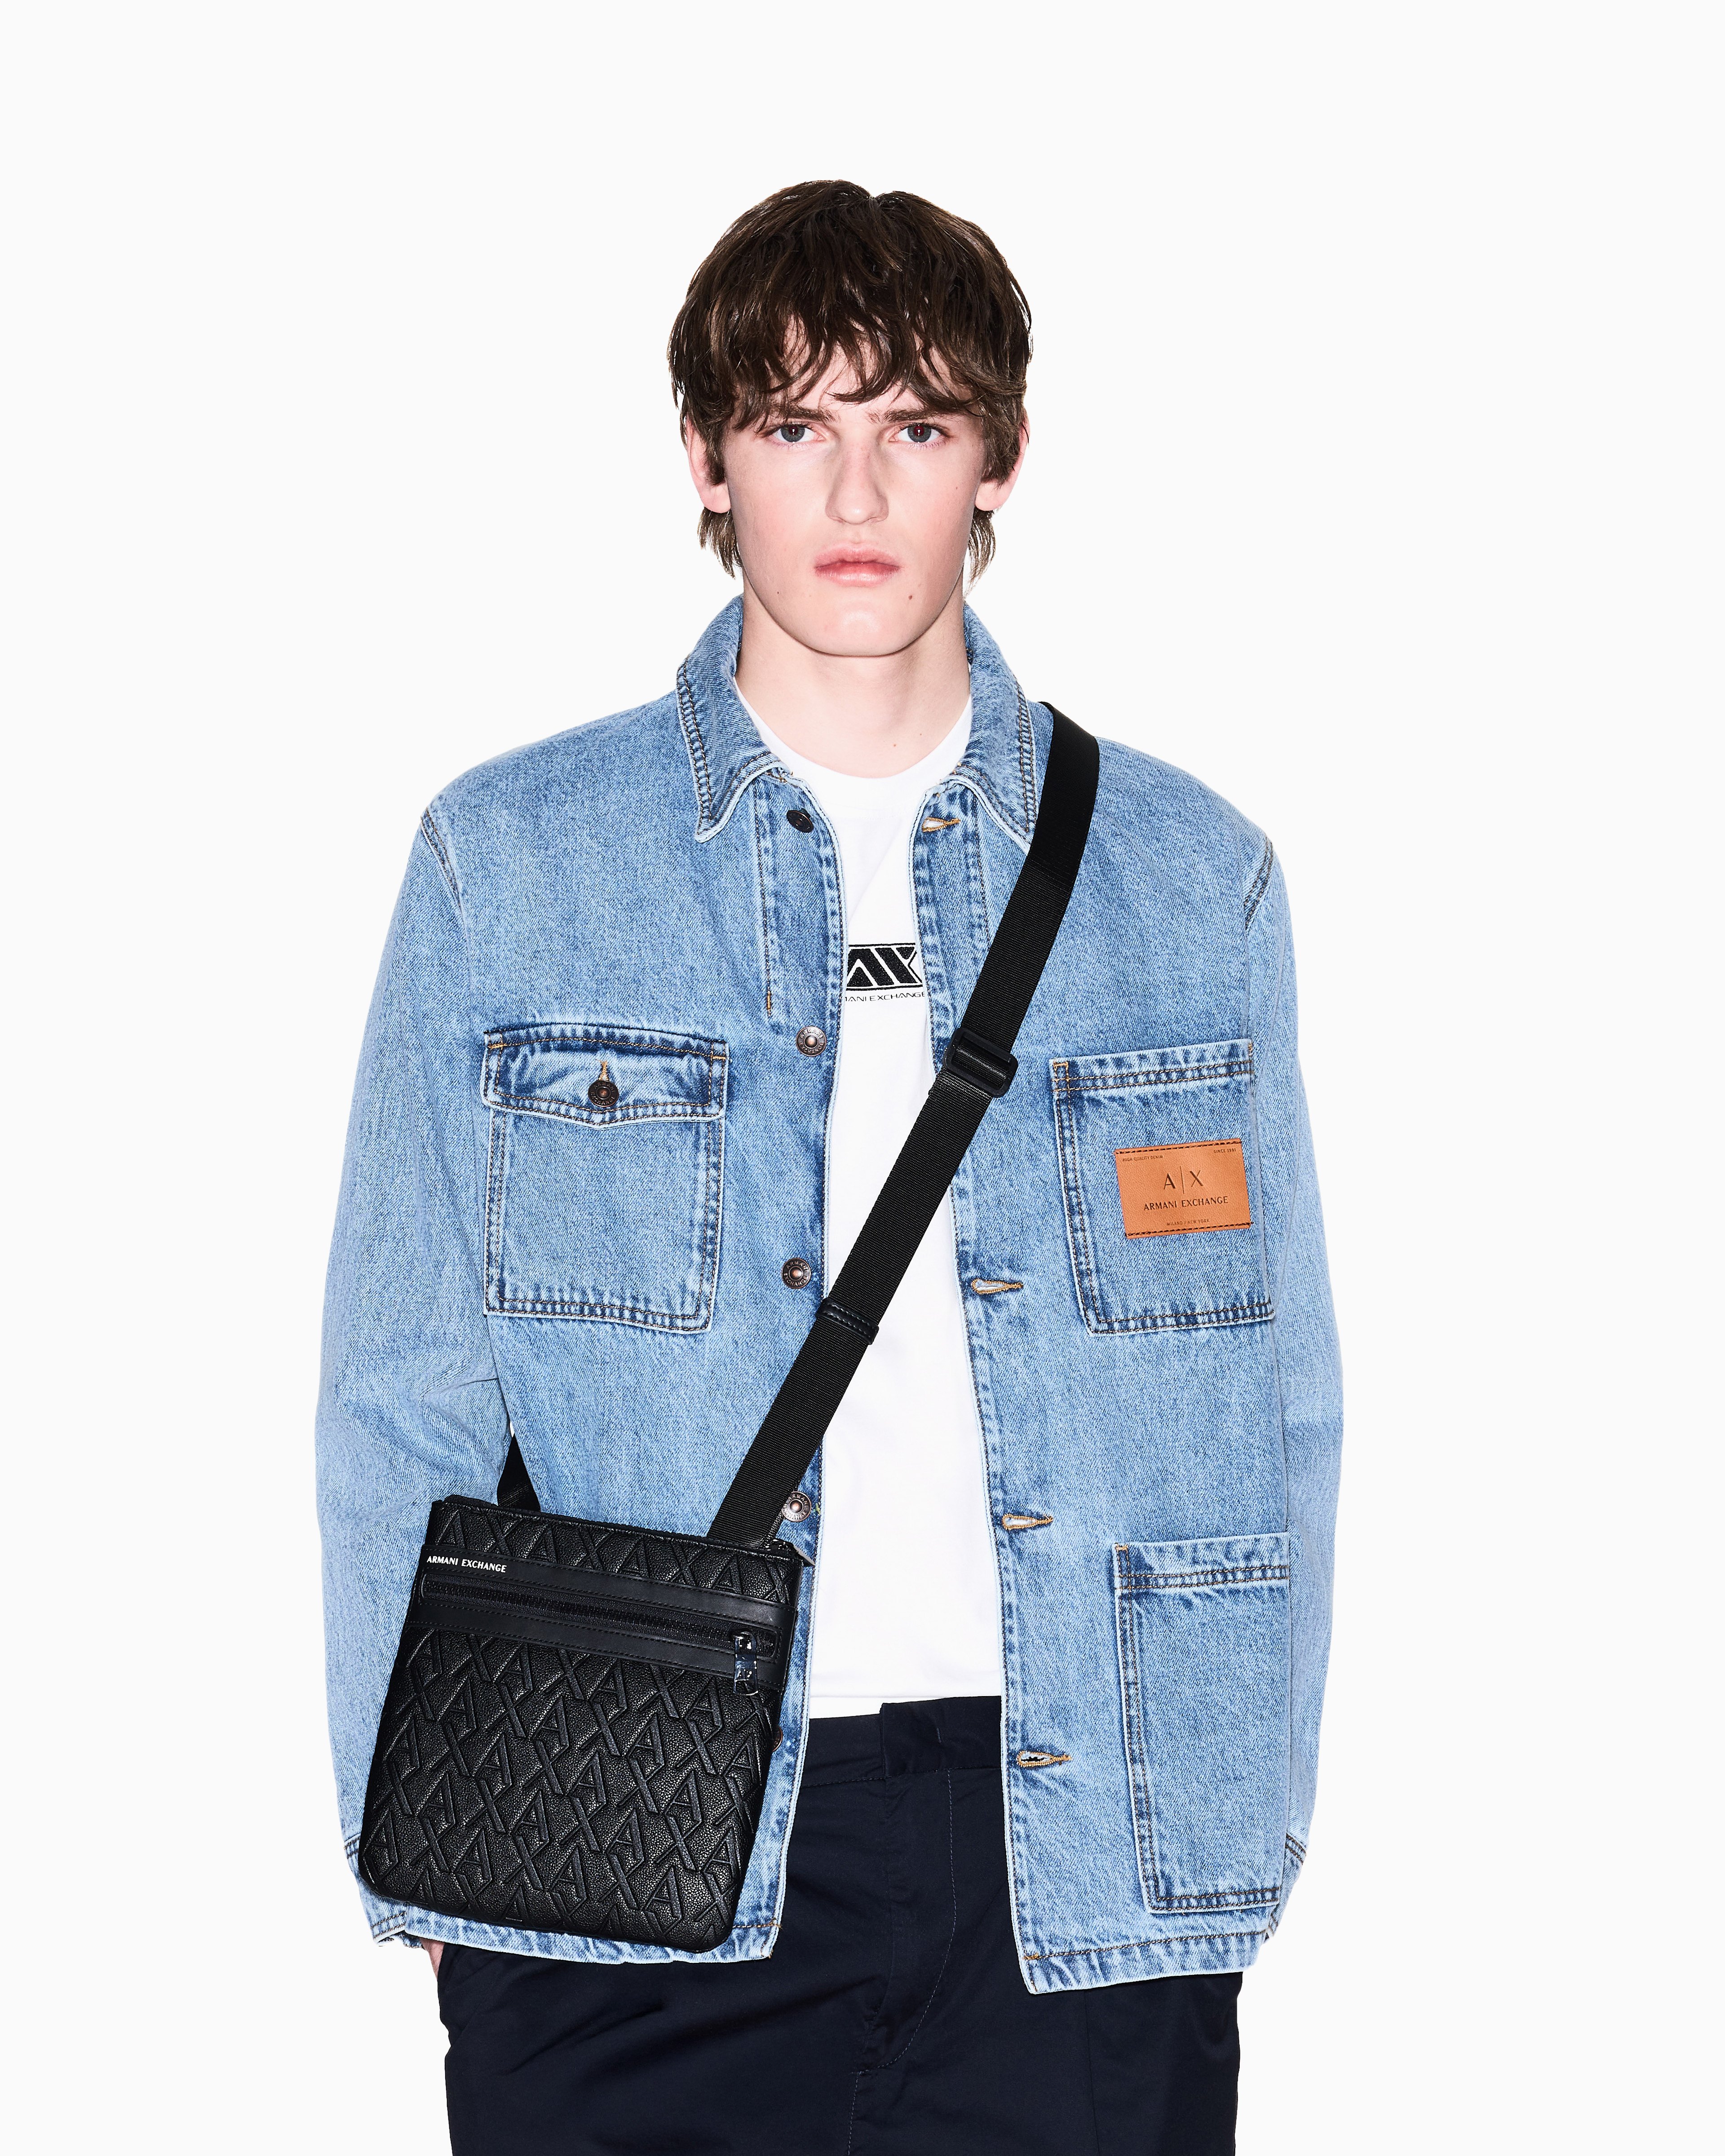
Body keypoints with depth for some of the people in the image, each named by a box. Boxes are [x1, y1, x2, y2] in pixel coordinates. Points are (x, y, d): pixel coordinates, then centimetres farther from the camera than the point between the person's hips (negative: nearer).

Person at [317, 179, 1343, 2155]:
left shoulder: (1190, 876, 7)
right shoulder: (507, 863, 3)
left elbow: (1277, 1394, 11)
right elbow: (406, 1397, 4)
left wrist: (1256, 1806, 5)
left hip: (1079, 1862, 1)